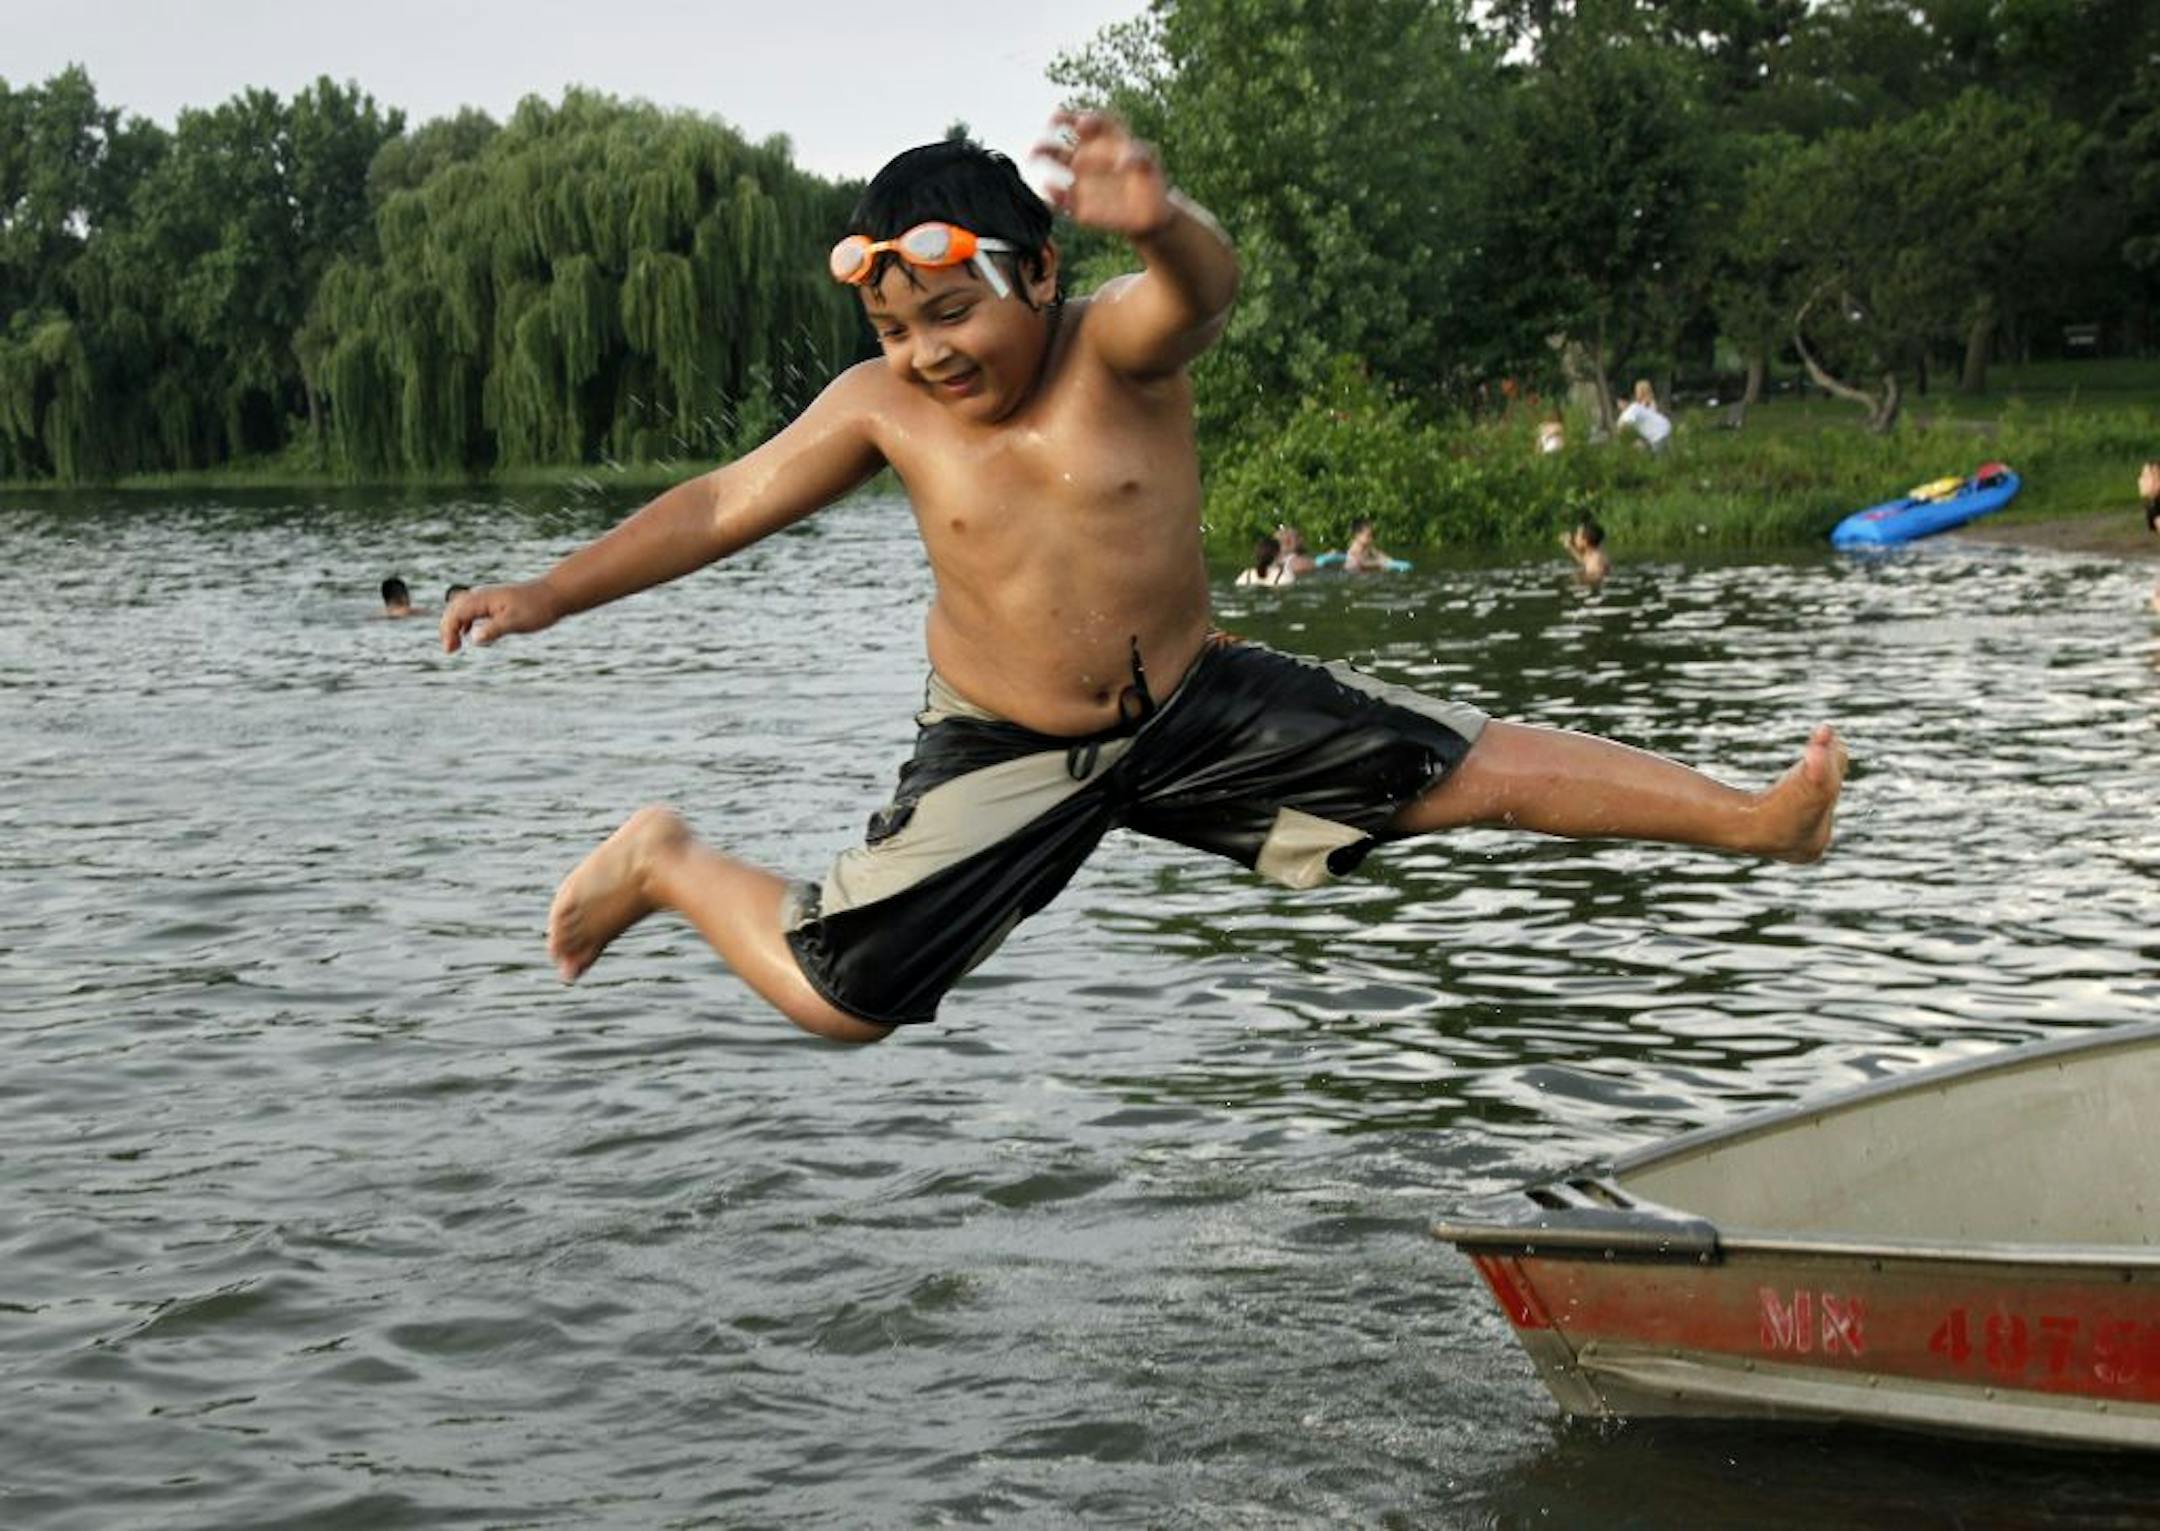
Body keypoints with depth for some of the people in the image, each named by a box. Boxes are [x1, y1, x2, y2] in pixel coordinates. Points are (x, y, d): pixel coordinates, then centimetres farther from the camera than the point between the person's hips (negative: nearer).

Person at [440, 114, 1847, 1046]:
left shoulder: (1119, 348, -16)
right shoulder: (881, 406, -9)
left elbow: (1207, 284, -39)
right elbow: (726, 504, -2)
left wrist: (1159, 220, -65)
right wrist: (553, 594, -7)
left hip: (1194, 703, 0)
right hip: (1003, 749, 0)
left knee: (1476, 764, -8)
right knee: (836, 996, -10)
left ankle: (1759, 819, 2)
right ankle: (664, 863, 18)